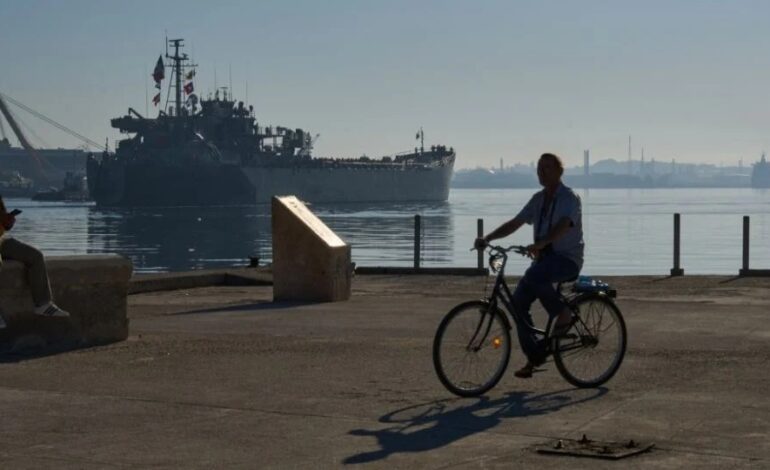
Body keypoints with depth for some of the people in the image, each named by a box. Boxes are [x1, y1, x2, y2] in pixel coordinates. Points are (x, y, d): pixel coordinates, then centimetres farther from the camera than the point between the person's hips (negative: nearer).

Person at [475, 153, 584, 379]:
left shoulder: (570, 198, -10)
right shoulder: (538, 199, 12)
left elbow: (563, 226, -28)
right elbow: (514, 223, 9)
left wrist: (540, 244, -46)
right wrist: (487, 238, -6)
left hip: (567, 259, -7)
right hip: (545, 257, 7)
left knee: (533, 276, -35)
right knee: (519, 300, -6)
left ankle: (563, 313, -13)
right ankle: (534, 356, 3)